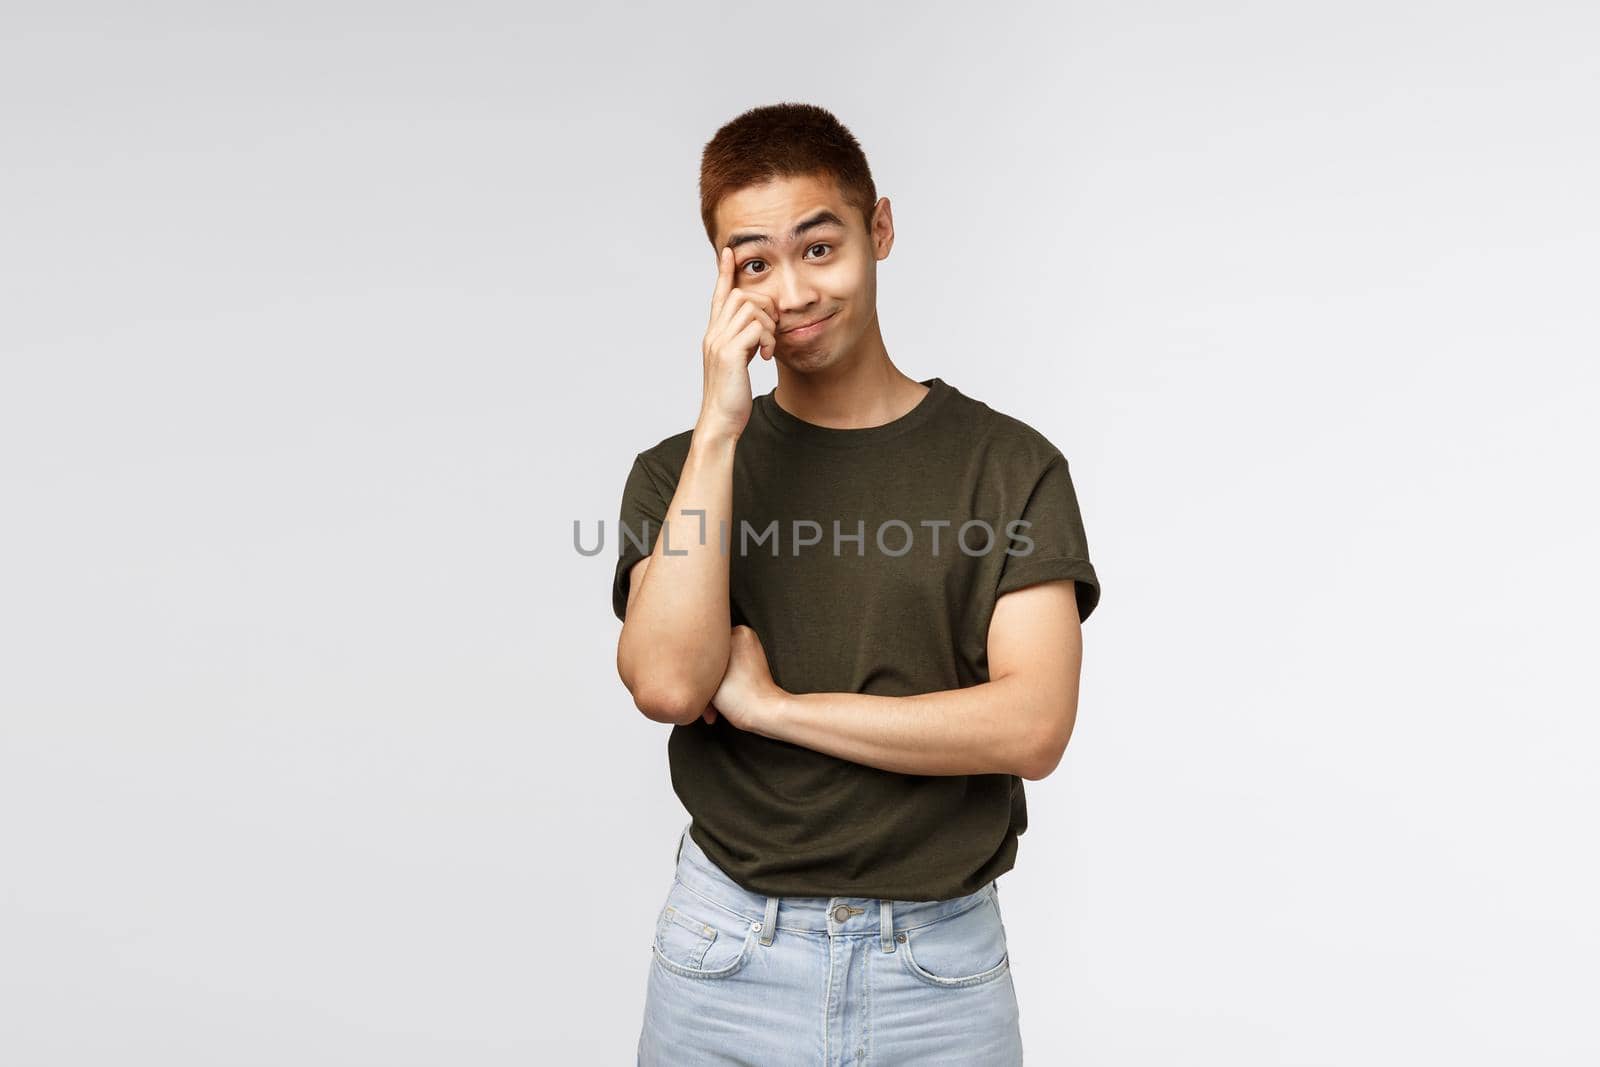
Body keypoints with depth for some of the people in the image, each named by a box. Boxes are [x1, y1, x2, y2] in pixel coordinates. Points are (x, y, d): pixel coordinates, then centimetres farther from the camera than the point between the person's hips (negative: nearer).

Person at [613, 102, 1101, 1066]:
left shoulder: (1011, 466, -4)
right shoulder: (678, 469, 1)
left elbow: (1033, 725, -14)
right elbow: (668, 684, -15)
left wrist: (770, 703, -13)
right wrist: (720, 427, -17)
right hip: (726, 955, 1)